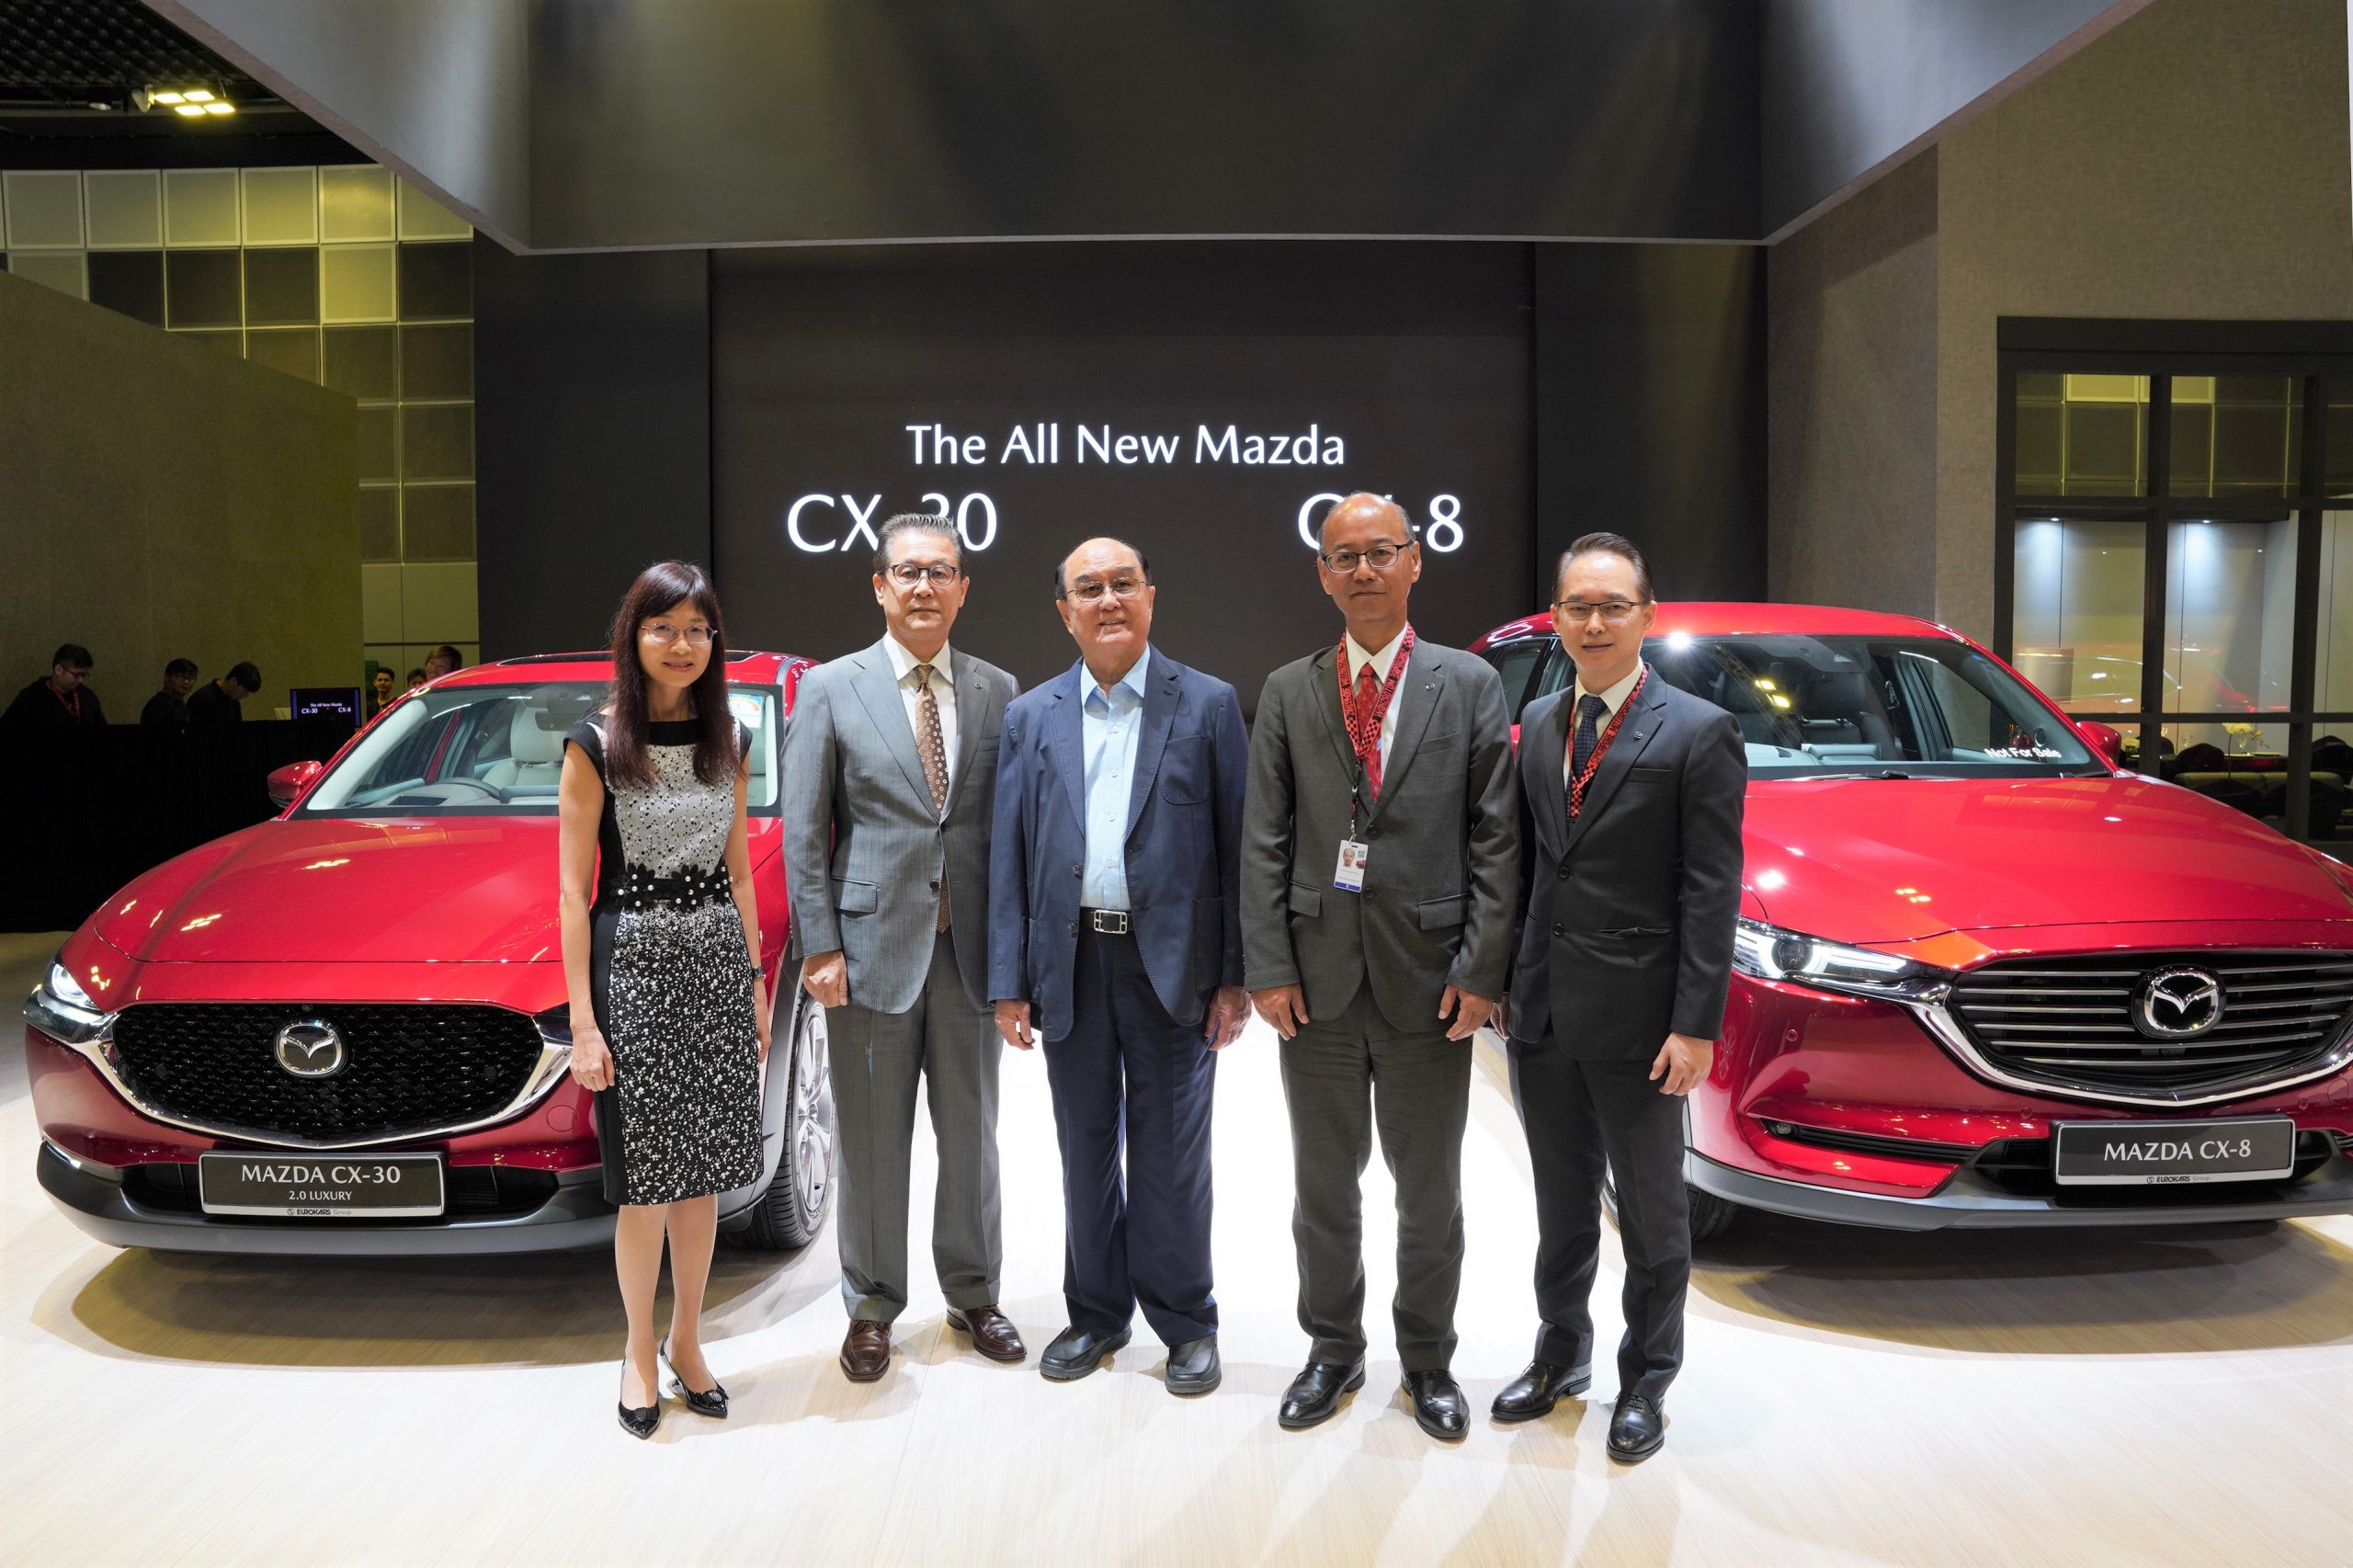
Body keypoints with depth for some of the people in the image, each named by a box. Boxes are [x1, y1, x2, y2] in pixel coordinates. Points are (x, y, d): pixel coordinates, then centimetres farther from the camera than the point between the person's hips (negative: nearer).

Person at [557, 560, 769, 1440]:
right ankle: (640, 1354, 20)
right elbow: (573, 892, -6)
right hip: (632, 962, -4)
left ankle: (686, 1343, 25)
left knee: (701, 1170, 10)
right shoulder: (595, 746, -6)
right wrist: (582, 1021, -10)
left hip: (718, 961, 4)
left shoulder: (727, 741, 7)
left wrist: (756, 980, 10)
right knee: (645, 1179, 2)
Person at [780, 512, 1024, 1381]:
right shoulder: (830, 689, -1)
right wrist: (818, 946, -8)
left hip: (970, 948, 2)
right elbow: (802, 831, -2)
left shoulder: (997, 691, 5)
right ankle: (872, 1308, 26)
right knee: (872, 1143, 9)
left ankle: (973, 1294, 32)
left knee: (972, 1135, 14)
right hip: (872, 943, -2)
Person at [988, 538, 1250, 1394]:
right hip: (1071, 963, 3)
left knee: (1171, 1154, 7)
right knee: (1085, 1149, 14)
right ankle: (1096, 1314, 30)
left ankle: (1185, 1323, 24)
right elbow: (1009, 857, 5)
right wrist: (1009, 983, 0)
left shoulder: (1209, 705, -1)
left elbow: (1238, 846, -3)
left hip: (1173, 961, -2)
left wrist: (1237, 976, -7)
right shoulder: (1030, 717, 7)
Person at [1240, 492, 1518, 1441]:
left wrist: (1482, 969, -9)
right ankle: (1333, 1348, 33)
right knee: (1323, 1183, 15)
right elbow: (1262, 841, 2)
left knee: (1429, 1187, 12)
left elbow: (1497, 838, -3)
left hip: (1428, 977, -1)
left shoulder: (1471, 685, 1)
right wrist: (1267, 968, -5)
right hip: (1317, 976, 2)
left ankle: (1427, 1359, 31)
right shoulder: (1288, 693, 5)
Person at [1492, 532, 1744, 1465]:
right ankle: (1561, 1354, 36)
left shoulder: (1699, 733, -9)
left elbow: (1711, 890, -12)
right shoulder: (1536, 723, 8)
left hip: (1637, 1018, -5)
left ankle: (1647, 1380, 28)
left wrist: (1696, 1025, -16)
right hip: (1543, 1011, 5)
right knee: (1562, 1201, 19)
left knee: (1651, 1212, 11)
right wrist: (1502, 975, 6)